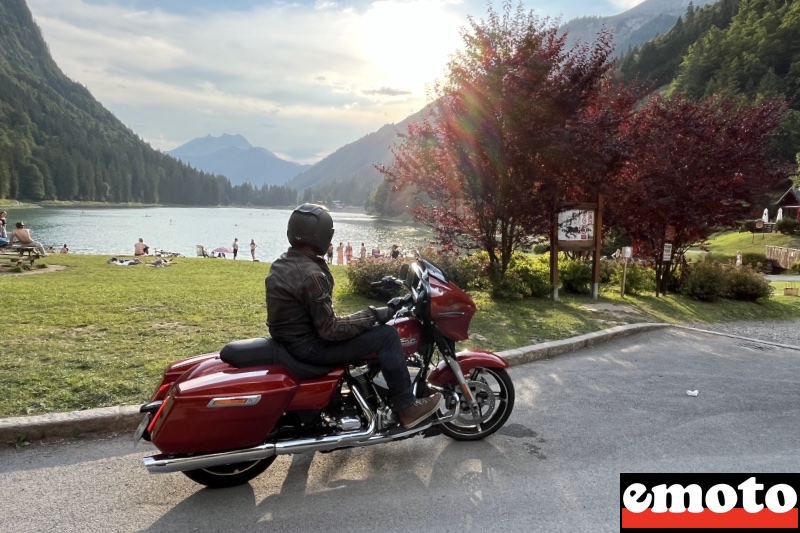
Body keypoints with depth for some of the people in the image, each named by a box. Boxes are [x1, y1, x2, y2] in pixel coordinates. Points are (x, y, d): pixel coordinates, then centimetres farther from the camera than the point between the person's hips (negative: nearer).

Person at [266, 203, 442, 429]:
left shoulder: (282, 263, 4)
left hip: (291, 339, 10)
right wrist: (371, 315, -16)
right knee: (387, 336, -12)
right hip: (308, 346, -10)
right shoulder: (311, 275, -26)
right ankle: (406, 407, 0)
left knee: (366, 328, 25)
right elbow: (330, 329, -25)